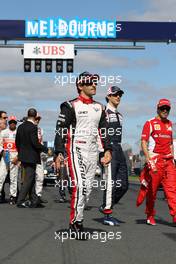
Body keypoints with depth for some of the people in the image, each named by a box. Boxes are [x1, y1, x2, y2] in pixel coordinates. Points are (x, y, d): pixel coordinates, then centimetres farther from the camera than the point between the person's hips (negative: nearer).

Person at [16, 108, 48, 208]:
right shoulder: (33, 127, -16)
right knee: (28, 179, -1)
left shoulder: (20, 127, 8)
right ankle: (20, 201, -1)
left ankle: (34, 200, 18)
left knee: (31, 178, 14)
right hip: (31, 157, -8)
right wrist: (46, 149, -8)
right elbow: (35, 143, -21)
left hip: (23, 156, 8)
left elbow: (17, 142, 13)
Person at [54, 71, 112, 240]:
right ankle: (75, 223, -11)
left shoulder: (99, 108, 15)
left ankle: (76, 219, 17)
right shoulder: (71, 106, -3)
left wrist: (107, 149, 6)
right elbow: (60, 130, -6)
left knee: (88, 188, 6)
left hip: (93, 152, 6)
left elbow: (104, 130, 19)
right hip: (76, 149, -6)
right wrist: (59, 153, -14)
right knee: (79, 186, -17)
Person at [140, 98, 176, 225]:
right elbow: (143, 142, -7)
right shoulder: (150, 123, -1)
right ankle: (150, 216, 15)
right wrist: (149, 159, -16)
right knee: (152, 190, 2)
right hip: (155, 160, -5)